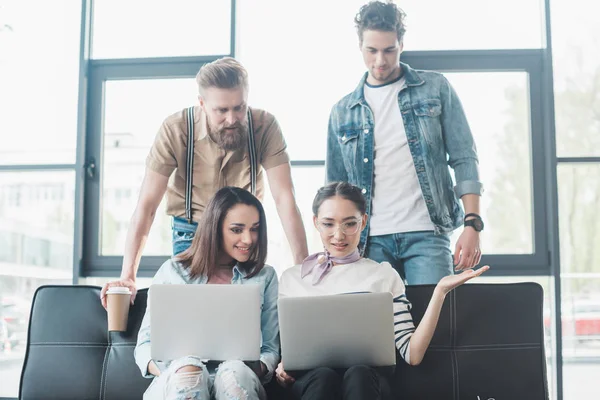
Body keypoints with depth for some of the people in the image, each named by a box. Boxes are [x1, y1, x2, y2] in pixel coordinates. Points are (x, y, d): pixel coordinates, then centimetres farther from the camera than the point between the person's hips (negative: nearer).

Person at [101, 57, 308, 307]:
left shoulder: (265, 126, -22)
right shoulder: (175, 130, -24)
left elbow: (285, 198, -23)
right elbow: (147, 205, -24)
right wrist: (127, 276, -30)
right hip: (191, 233, -1)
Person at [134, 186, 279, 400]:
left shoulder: (265, 277, 14)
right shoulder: (173, 271, 11)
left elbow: (270, 348, 11)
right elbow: (146, 344, 8)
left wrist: (257, 370, -14)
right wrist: (169, 374, -15)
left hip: (238, 381, 1)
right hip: (176, 382, 0)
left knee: (236, 371, -36)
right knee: (187, 368, -37)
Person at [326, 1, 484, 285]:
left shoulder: (435, 89, 6)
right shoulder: (342, 112, 11)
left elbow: (464, 158, 3)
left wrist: (472, 224, -8)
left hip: (426, 234, -2)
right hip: (371, 241, 2)